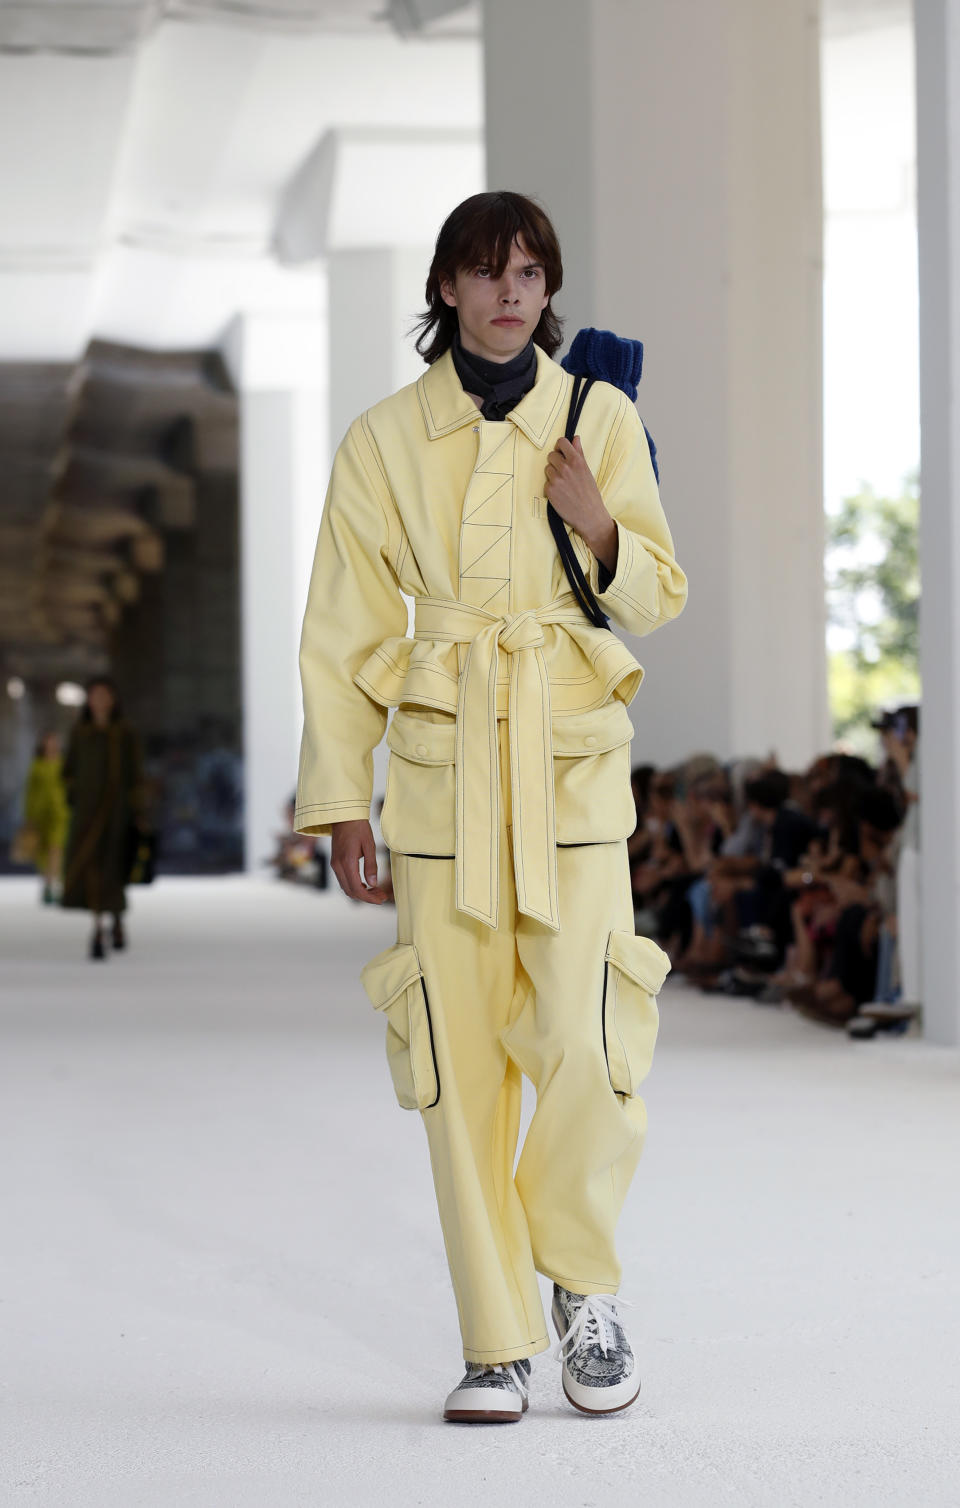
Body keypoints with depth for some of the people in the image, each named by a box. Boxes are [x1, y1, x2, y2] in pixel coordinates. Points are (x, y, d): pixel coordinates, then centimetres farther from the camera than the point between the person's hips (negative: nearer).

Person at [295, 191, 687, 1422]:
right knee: (461, 1055, -1)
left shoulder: (601, 418, 5)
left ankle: (584, 1282, 15)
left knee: (586, 1039, -12)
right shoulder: (383, 441, 4)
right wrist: (341, 801, 4)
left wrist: (598, 526, -12)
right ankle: (496, 1345, 10)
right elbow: (347, 637, 7)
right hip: (443, 761, 0)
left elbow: (658, 600, 8)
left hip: (575, 761, 0)